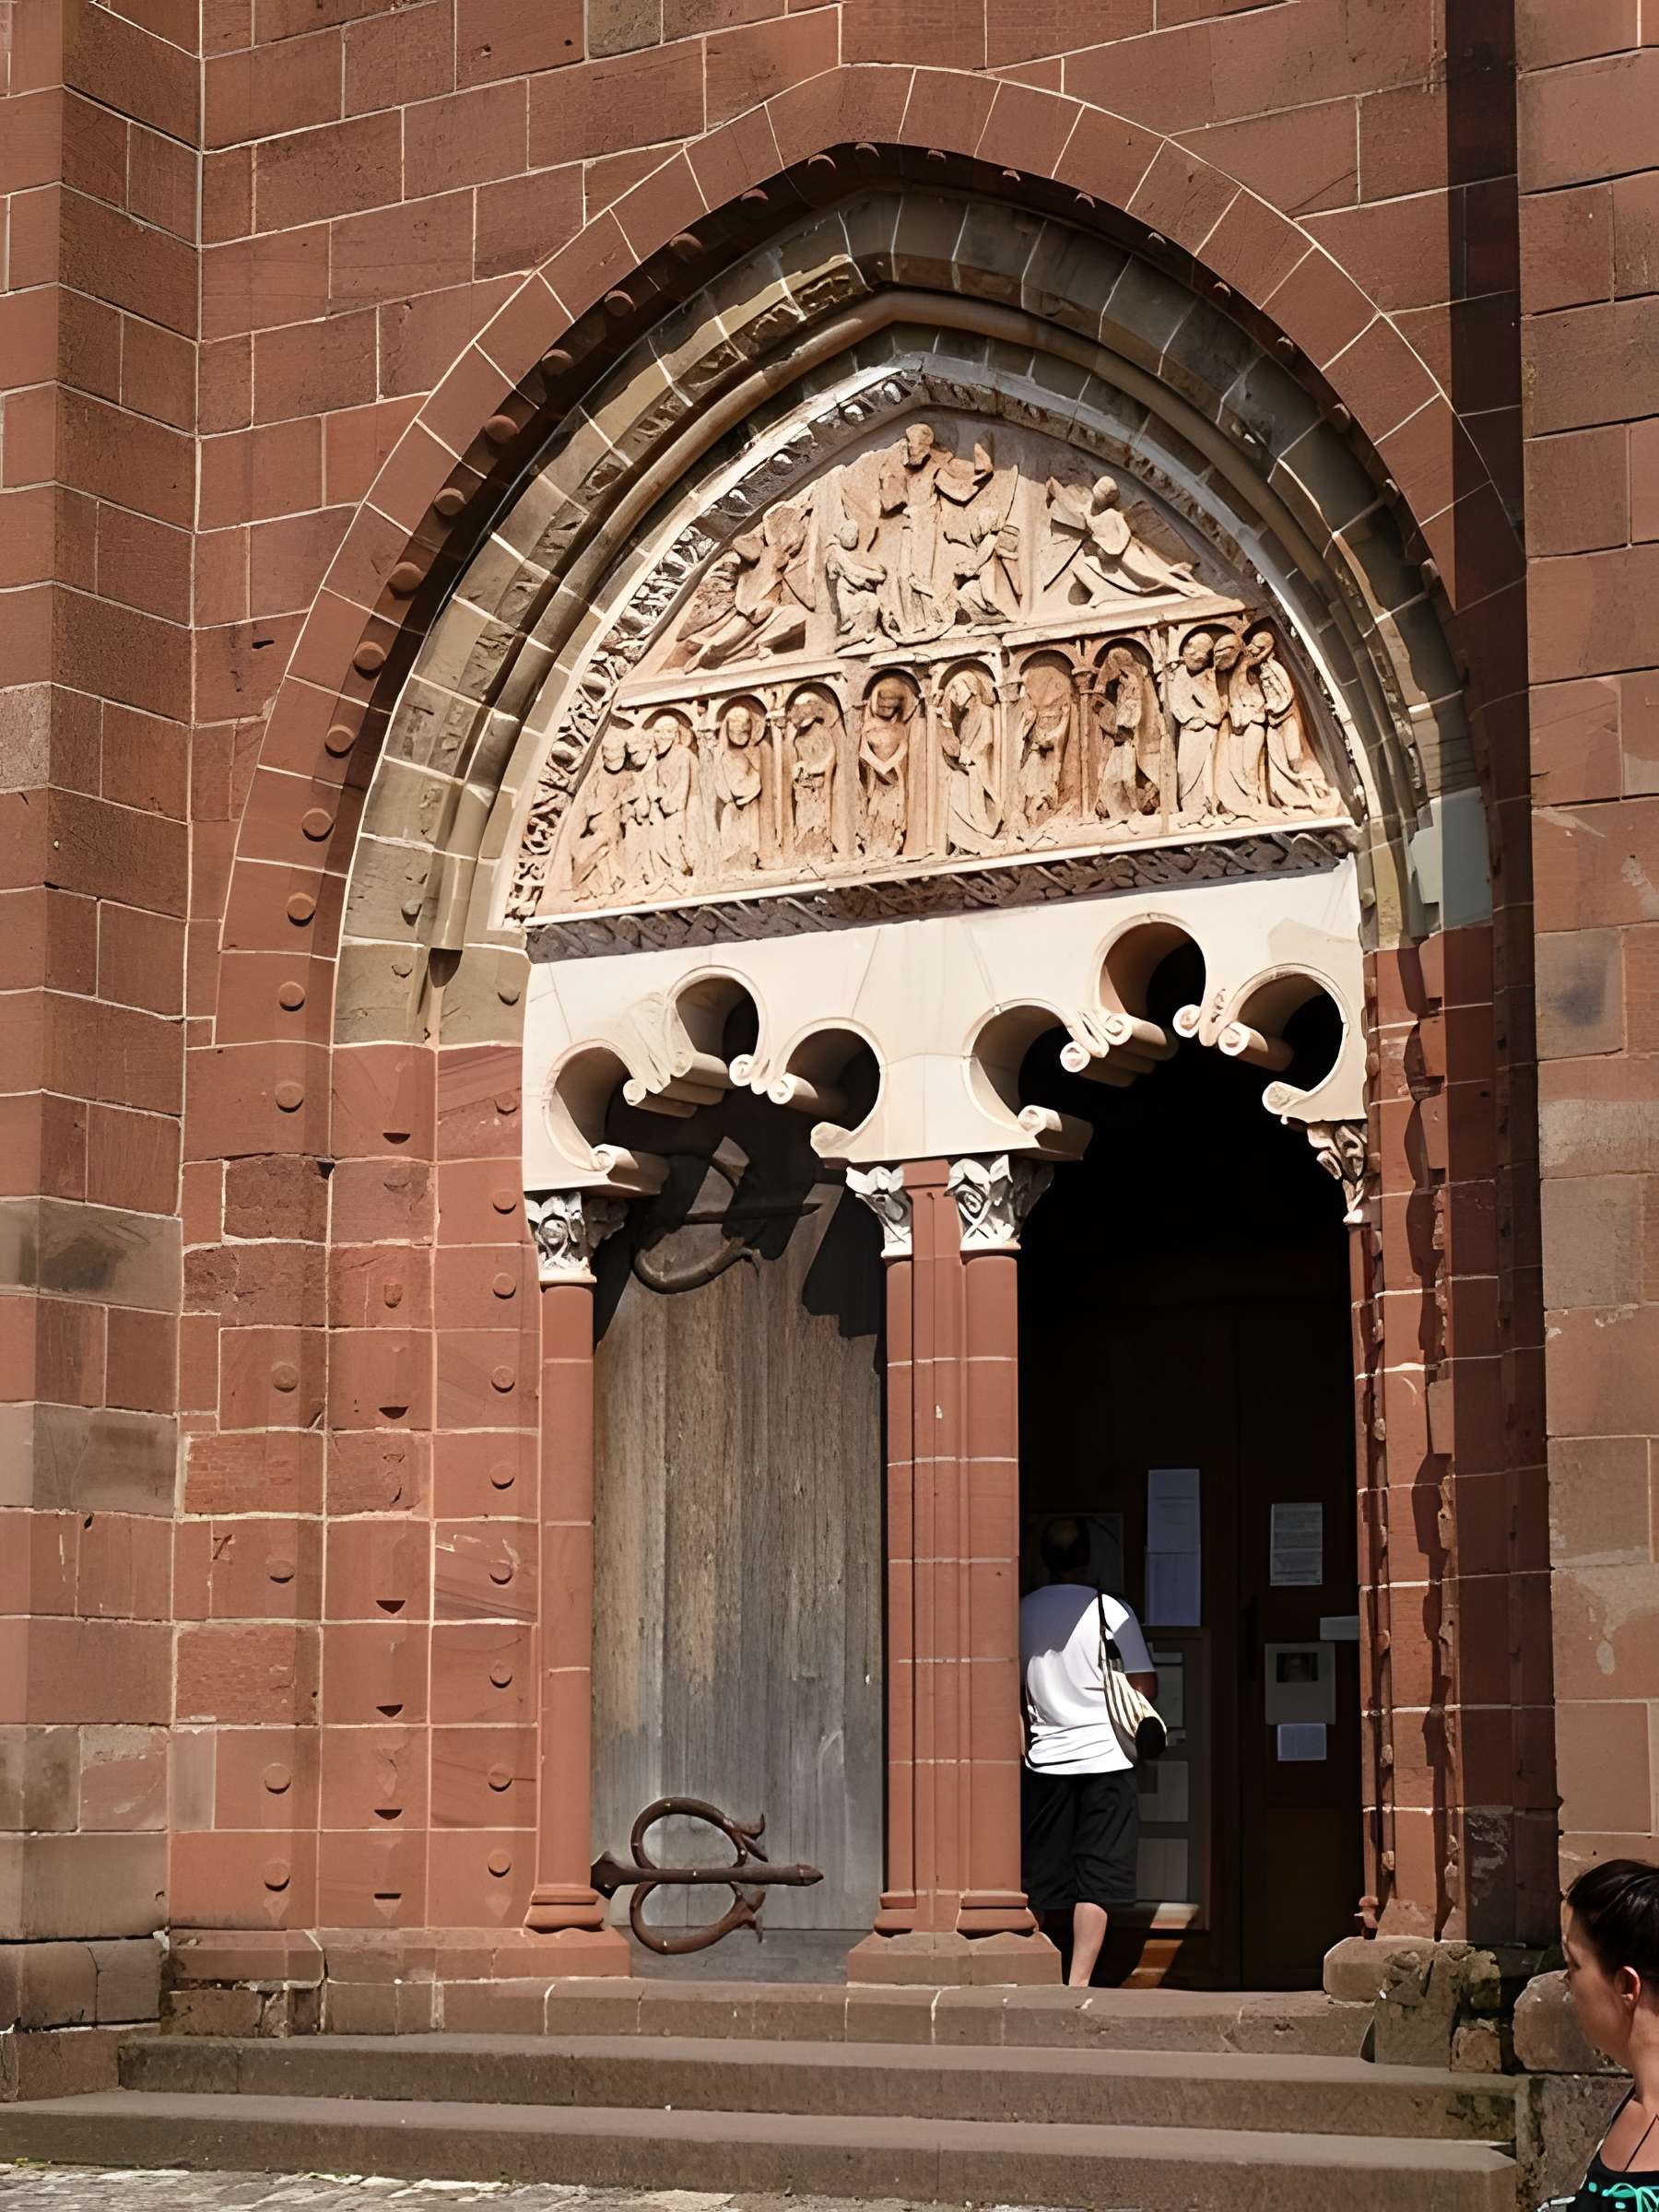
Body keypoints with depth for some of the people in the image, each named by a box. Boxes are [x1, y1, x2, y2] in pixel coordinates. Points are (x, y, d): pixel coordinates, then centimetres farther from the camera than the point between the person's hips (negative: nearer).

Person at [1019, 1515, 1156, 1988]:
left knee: (1038, 1879, 11)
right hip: (1103, 1756, -4)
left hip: (1042, 1759, 4)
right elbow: (1143, 1688, -8)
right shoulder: (1111, 1611, -9)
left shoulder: (1024, 1612, 3)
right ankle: (1078, 1982, -7)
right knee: (1097, 1878, -1)